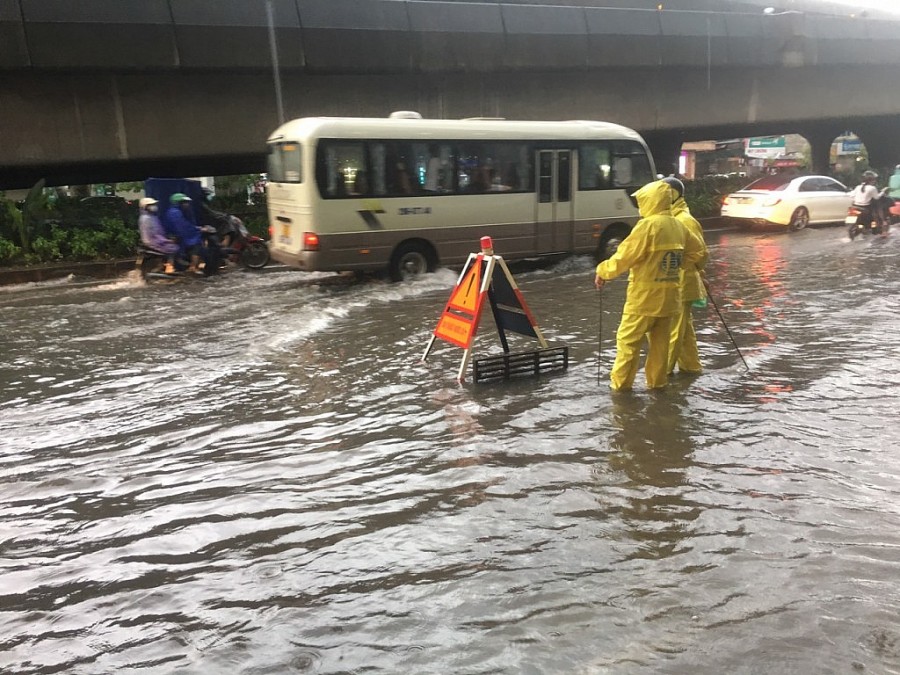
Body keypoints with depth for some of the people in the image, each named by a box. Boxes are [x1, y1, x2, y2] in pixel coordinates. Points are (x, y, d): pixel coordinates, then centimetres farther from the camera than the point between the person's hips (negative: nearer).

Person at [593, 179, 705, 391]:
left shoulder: (648, 225, -16)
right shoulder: (678, 226, 8)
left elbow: (625, 256, -17)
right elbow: (697, 251, 21)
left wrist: (602, 271, -5)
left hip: (645, 295, -7)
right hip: (668, 295, 7)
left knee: (628, 339, 3)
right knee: (660, 340, 14)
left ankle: (620, 381, 7)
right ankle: (657, 380, 19)